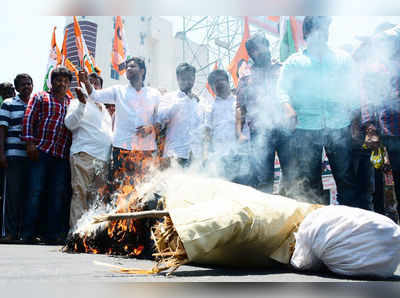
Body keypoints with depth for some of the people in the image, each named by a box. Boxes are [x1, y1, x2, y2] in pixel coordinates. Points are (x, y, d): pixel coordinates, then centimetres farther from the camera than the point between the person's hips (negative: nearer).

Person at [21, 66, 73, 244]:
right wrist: (30, 142, -6)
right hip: (41, 151, -3)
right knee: (35, 191, -6)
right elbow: (29, 119, 4)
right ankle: (28, 234, -1)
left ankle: (52, 234, 4)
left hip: (62, 156, 3)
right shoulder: (40, 98, 14)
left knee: (58, 194, 0)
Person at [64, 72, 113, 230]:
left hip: (104, 157, 6)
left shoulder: (104, 108, 29)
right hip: (84, 154, -6)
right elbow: (70, 124, -7)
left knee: (96, 196, 2)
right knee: (80, 193, -11)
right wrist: (82, 103, -16)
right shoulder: (77, 103, 11)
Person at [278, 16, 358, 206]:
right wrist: (289, 109, -15)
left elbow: (353, 89, 15)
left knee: (346, 176, -1)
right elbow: (282, 90, 4)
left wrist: (353, 109, -3)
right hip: (306, 128, -1)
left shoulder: (342, 58, 16)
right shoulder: (294, 61, 12)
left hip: (339, 127, 1)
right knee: (308, 179, 1)